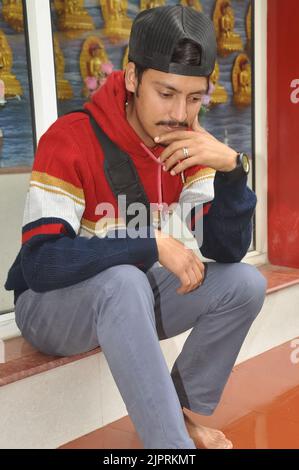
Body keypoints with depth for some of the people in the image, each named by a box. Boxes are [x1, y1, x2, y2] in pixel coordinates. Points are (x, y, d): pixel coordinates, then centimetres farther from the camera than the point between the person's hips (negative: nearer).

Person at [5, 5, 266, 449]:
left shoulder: (190, 146, -6)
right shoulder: (70, 140, -23)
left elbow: (228, 250, -9)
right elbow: (39, 265, -30)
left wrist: (231, 167, -25)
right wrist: (153, 246, -31)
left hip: (130, 301, 6)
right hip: (50, 302, -5)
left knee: (245, 283, -10)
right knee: (124, 281, -37)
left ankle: (178, 408, 3)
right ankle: (173, 440, -25)